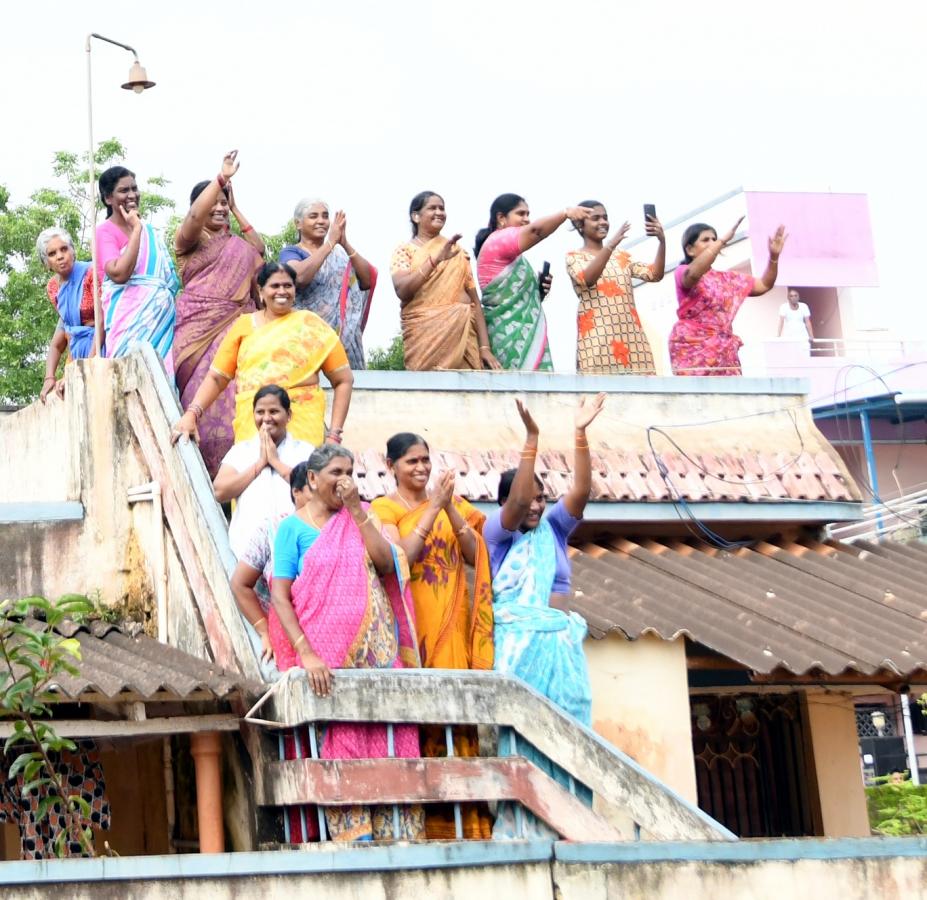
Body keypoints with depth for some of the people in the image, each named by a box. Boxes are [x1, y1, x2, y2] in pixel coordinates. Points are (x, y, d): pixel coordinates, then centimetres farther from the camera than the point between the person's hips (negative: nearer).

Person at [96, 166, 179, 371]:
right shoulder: (105, 231, -4)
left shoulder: (150, 230, 17)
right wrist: (136, 229, -14)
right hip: (130, 320, -7)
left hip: (162, 317, 7)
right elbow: (119, 274, -20)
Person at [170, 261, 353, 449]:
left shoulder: (311, 325, 8)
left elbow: (343, 380, 8)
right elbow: (216, 378, 12)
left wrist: (334, 434, 0)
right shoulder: (244, 325, 13)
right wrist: (191, 414, -4)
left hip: (303, 421, -1)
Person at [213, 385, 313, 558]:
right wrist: (260, 462, 3)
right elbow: (220, 492, 4)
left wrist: (276, 461, 0)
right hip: (248, 539, 1)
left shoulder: (304, 450, 14)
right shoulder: (241, 450, 18)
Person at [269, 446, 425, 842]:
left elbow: (386, 562, 0)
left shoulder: (360, 518, 16)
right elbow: (280, 596, -4)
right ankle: (352, 837, -9)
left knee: (392, 739, -4)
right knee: (341, 748, -10)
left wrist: (356, 510, -3)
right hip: (327, 657, -4)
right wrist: (305, 653, -16)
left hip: (378, 653, 4)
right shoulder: (293, 528, 4)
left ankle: (399, 836, -3)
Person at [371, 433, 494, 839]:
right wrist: (432, 508, -12)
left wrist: (451, 509, -6)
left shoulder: (453, 503, 16)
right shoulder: (384, 508, 3)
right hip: (411, 621, -4)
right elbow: (400, 557, -13)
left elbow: (475, 556, 5)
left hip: (451, 622, 4)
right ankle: (423, 821, -6)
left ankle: (463, 821, 1)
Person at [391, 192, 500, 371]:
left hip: (463, 336, 3)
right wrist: (436, 259, -19)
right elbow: (402, 290, -12)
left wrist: (485, 347, 1)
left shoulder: (458, 251, 16)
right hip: (424, 336, -3)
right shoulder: (405, 250, 6)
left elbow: (475, 300, 12)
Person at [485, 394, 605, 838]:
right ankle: (516, 827, -8)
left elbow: (581, 491, 0)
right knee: (521, 735, -8)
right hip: (520, 640, -5)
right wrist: (531, 440, -24)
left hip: (564, 642, 5)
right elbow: (515, 502, -17)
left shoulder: (553, 529, 14)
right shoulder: (497, 531, 2)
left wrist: (580, 434, -10)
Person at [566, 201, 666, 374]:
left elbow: (655, 274, 8)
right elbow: (587, 278, -14)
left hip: (632, 337, 4)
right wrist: (610, 245, -26)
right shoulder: (574, 257, 8)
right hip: (597, 340, -4)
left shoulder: (621, 256, 21)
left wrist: (662, 241, -8)